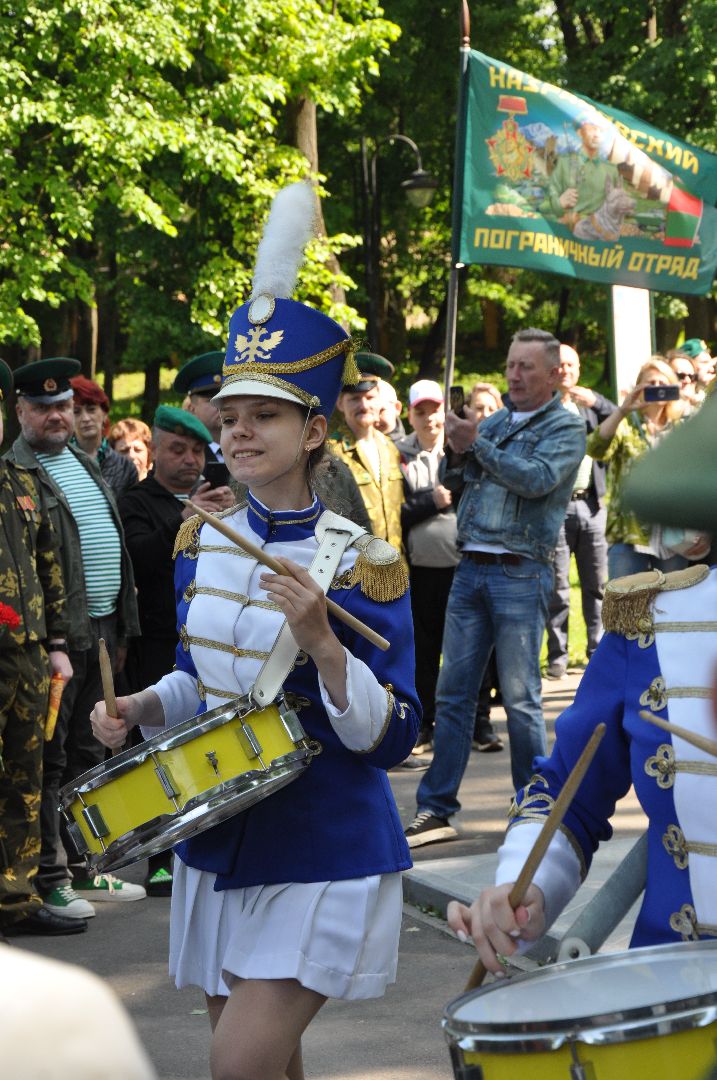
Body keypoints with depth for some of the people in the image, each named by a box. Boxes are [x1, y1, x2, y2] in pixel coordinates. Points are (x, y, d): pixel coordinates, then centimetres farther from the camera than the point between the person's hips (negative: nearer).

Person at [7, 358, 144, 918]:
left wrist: (122, 628, 18)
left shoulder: (85, 464, 17)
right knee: (48, 760, -2)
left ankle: (79, 866, 23)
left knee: (87, 754, 14)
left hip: (101, 630, 8)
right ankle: (49, 878, 3)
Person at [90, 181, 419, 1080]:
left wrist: (320, 641, -29)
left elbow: (390, 737, -16)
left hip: (321, 860, -6)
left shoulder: (359, 562, -14)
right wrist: (142, 708, -1)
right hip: (220, 839, 6)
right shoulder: (203, 541, 3)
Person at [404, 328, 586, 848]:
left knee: (521, 697, -2)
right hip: (471, 568, 6)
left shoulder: (566, 427, 0)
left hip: (521, 573, -5)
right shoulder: (495, 421, 17)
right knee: (452, 692, 4)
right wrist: (456, 445, -6)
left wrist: (476, 444, -15)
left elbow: (537, 479, -17)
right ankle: (436, 809, 6)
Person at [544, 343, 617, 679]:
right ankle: (557, 656, 6)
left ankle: (599, 649, 15)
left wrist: (596, 402, -9)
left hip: (591, 504, 4)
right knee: (557, 587, -1)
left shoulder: (592, 405, 16)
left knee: (597, 584, 7)